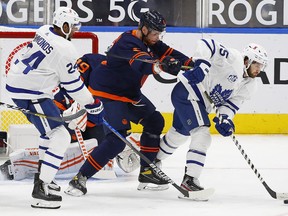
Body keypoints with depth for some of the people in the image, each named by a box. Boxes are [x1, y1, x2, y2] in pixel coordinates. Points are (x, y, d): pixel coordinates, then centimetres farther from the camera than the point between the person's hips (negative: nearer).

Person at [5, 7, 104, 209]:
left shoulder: (44, 31, 6)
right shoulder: (65, 50, -20)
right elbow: (74, 86, -13)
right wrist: (94, 107, -3)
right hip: (30, 95, -10)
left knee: (51, 129, 28)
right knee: (60, 137, -12)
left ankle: (42, 175, 37)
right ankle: (41, 189, -19)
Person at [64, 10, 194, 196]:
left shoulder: (149, 42, 4)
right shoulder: (127, 43, -25)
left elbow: (167, 53, 5)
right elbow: (141, 64, -43)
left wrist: (190, 63, -11)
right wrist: (160, 66, -62)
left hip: (129, 92, 11)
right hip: (108, 92, -11)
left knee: (155, 122, 15)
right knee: (116, 141, -20)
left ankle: (146, 172, 23)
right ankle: (80, 178, -18)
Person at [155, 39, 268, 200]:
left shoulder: (250, 86, 6)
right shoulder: (234, 59, -18)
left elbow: (232, 103, 2)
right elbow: (206, 44, -23)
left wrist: (225, 118, -16)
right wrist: (202, 64, -35)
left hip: (200, 102, 10)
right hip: (188, 91, -10)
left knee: (179, 135, 27)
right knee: (202, 134, -22)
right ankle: (190, 179, -27)